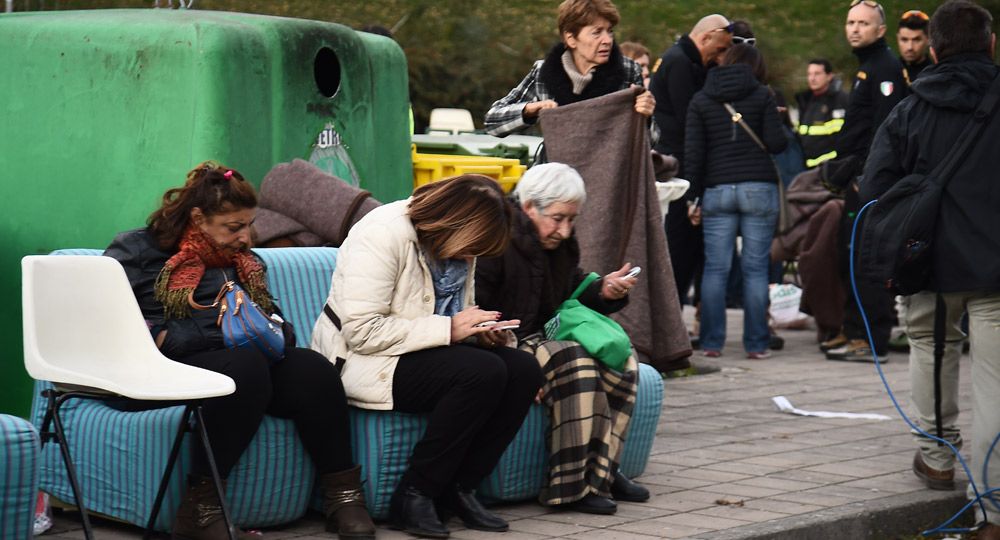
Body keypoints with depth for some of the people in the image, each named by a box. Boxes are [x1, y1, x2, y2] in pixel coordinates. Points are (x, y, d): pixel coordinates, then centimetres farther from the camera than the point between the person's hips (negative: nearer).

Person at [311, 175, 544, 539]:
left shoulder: (455, 243, 6)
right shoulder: (383, 234, -20)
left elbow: (457, 316, 21)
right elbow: (362, 331, -27)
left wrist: (479, 330, -4)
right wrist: (447, 330, -26)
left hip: (428, 351, 8)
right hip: (361, 360, -8)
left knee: (524, 370, -14)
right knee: (484, 372, -29)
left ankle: (459, 488, -6)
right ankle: (414, 495, -19)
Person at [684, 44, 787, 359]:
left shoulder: (700, 100, 9)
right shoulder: (762, 96, 3)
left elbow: (693, 152, 4)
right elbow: (775, 143, -4)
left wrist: (692, 197, 6)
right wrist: (783, 135, 18)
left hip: (717, 191, 2)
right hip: (759, 189, -1)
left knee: (715, 269, 3)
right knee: (755, 268, 1)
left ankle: (712, 342, 2)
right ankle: (756, 343, 1)